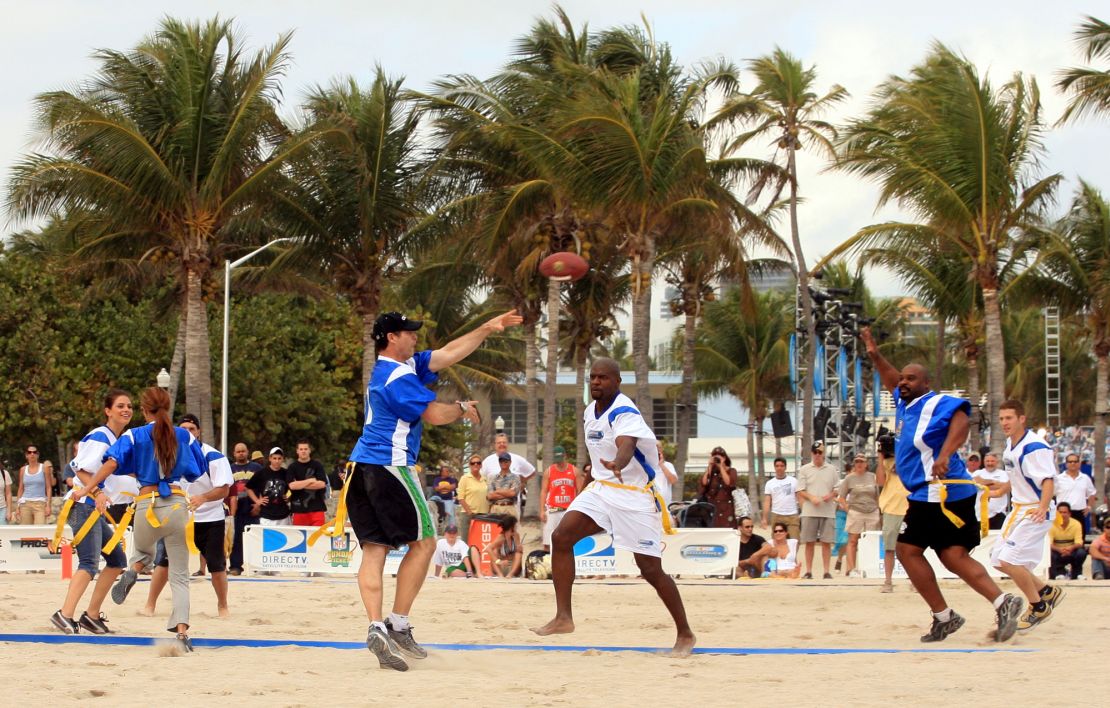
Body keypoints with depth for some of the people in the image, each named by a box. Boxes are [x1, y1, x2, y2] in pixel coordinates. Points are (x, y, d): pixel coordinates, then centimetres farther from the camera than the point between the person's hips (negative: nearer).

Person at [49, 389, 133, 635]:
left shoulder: (117, 440, 18)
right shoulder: (100, 437, -11)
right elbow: (82, 469, -20)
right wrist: (96, 492, -30)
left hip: (95, 508, 10)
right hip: (83, 506, -10)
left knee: (118, 560, 13)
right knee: (90, 563, -22)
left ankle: (92, 615, 14)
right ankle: (65, 614, -33)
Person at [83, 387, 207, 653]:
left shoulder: (134, 436, 2)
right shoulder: (184, 436, 7)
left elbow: (112, 463, -12)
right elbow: (200, 471, 15)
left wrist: (88, 489, -15)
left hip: (147, 506, 0)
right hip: (177, 506, 1)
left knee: (143, 551, 33)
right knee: (180, 577, 5)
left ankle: (131, 573, -2)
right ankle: (181, 631, -15)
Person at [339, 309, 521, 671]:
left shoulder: (406, 365, 18)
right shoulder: (397, 376, -12)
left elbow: (449, 353, 20)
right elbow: (435, 414, -15)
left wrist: (488, 328, 19)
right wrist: (463, 408, 5)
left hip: (362, 466, 10)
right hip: (389, 466, -9)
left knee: (374, 548, 0)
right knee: (423, 543, 0)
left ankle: (377, 627, -11)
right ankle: (398, 625, -3)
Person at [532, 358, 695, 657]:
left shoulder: (624, 413, -20)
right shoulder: (590, 413, 6)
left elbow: (626, 444, -42)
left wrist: (617, 464, -62)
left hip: (636, 494, -7)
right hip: (602, 487, 7)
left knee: (651, 569, -7)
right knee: (561, 537, -13)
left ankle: (685, 635, 10)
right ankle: (563, 617, -9)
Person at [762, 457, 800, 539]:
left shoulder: (793, 481, 6)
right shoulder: (770, 483, 8)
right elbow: (767, 502, 5)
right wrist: (764, 518, -4)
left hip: (792, 516, -1)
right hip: (776, 516, 1)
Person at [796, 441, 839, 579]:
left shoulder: (831, 469, 8)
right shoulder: (804, 469, 6)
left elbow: (838, 489, 11)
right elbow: (800, 491, 3)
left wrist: (831, 495, -9)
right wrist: (811, 497, -14)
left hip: (828, 511, 1)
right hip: (809, 511, 0)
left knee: (826, 542, 0)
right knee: (809, 542, 2)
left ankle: (827, 571, 4)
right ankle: (808, 571, 7)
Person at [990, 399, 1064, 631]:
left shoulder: (1035, 447, -21)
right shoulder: (1011, 445, 8)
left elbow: (1048, 481, -28)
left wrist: (1043, 507, -43)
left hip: (1036, 512, -10)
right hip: (1018, 509, 10)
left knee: (1010, 560, -17)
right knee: (999, 561, 10)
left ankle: (1038, 607, 2)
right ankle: (1047, 592, 24)